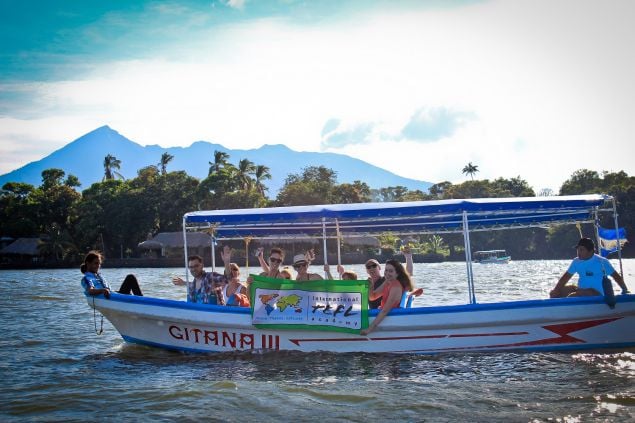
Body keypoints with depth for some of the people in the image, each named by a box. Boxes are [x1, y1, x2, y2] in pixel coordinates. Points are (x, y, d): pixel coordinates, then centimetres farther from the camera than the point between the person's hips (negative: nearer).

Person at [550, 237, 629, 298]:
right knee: (554, 293, -6)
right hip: (581, 290, 7)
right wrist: (556, 290, -1)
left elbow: (616, 276, -4)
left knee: (571, 297, -34)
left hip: (596, 294, -7)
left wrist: (625, 290, -7)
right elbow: (566, 277, 10)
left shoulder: (601, 262, -7)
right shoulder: (576, 262, 8)